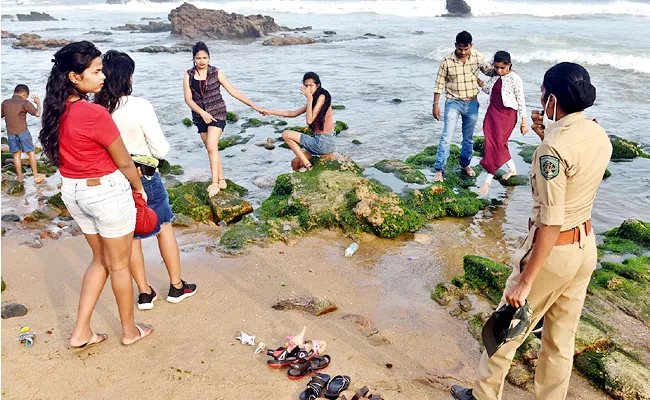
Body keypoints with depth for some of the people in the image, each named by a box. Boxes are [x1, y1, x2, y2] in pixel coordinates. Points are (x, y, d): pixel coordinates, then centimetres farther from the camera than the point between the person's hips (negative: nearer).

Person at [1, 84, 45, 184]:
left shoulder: (5, 103, 7)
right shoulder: (24, 102, -5)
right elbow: (37, 114, -7)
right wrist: (38, 103, 8)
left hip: (10, 133, 3)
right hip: (22, 131, -3)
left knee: (16, 154, 12)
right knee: (31, 152, 7)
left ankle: (19, 177, 15)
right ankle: (36, 176, 8)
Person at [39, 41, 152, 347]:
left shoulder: (55, 110, -1)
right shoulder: (95, 114, -24)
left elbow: (60, 153, 10)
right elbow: (124, 163, -13)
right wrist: (139, 188, 4)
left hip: (72, 191, 7)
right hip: (106, 192, -7)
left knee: (100, 260, 23)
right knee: (119, 265, 11)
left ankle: (81, 332, 27)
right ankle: (129, 330, 29)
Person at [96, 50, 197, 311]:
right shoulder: (139, 106, -21)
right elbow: (161, 150, -18)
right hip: (145, 179, -3)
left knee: (131, 236, 17)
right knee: (165, 228, 17)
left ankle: (145, 293, 28)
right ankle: (177, 287, 28)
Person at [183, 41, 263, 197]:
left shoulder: (216, 73, -4)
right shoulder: (188, 75, 1)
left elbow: (233, 91, -4)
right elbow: (188, 99, -3)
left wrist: (252, 105, -7)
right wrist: (203, 113, -16)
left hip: (217, 113, -4)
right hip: (200, 116, 4)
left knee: (211, 146, -18)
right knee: (211, 149, 9)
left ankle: (215, 183, -16)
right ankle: (221, 180, 21)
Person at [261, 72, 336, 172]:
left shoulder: (322, 97, -12)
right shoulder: (314, 100, 14)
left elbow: (309, 120, -20)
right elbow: (294, 113, 20)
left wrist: (309, 98, -15)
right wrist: (271, 112, 19)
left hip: (323, 143, -9)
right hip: (320, 142, 9)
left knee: (286, 134, -3)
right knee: (295, 163, 17)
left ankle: (307, 165, -3)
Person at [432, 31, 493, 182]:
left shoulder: (477, 57, -3)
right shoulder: (447, 61, -12)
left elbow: (490, 71, 11)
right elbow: (439, 84, -6)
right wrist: (435, 104, -7)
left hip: (472, 103, 3)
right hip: (453, 103, -3)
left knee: (469, 137, 15)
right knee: (447, 136, -10)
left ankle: (465, 164, 35)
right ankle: (439, 169, -5)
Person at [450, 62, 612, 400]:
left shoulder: (554, 147, -24)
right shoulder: (599, 135, 1)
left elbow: (551, 222, -26)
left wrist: (525, 282, -22)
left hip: (554, 249, -7)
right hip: (586, 246, 8)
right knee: (561, 339, 20)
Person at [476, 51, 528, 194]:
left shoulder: (515, 79, -14)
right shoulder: (495, 76, 4)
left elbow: (521, 100, -10)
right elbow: (488, 90, 19)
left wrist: (524, 122, -8)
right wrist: (478, 81, 1)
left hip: (507, 114, -7)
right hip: (492, 112, 7)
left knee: (496, 145, -8)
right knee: (498, 143, 12)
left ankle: (488, 181, -3)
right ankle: (512, 169, 36)